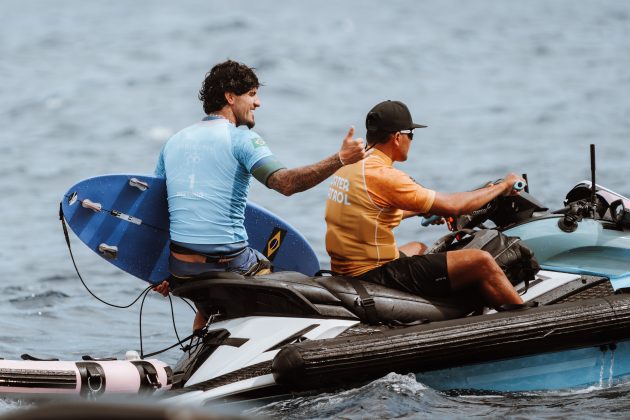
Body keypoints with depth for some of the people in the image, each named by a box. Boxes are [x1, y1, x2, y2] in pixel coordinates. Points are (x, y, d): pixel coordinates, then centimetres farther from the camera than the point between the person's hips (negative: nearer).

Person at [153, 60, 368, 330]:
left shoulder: (174, 142, 14)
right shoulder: (240, 139, -6)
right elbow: (285, 182, -22)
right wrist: (339, 160, -24)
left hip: (179, 267, 6)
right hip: (228, 263, -6)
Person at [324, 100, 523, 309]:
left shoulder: (347, 167, 8)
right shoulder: (383, 176, -19)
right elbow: (452, 206, -15)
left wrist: (421, 210, 36)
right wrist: (502, 186, -3)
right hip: (375, 275, -10)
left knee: (418, 248, 38)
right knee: (481, 262, -9)